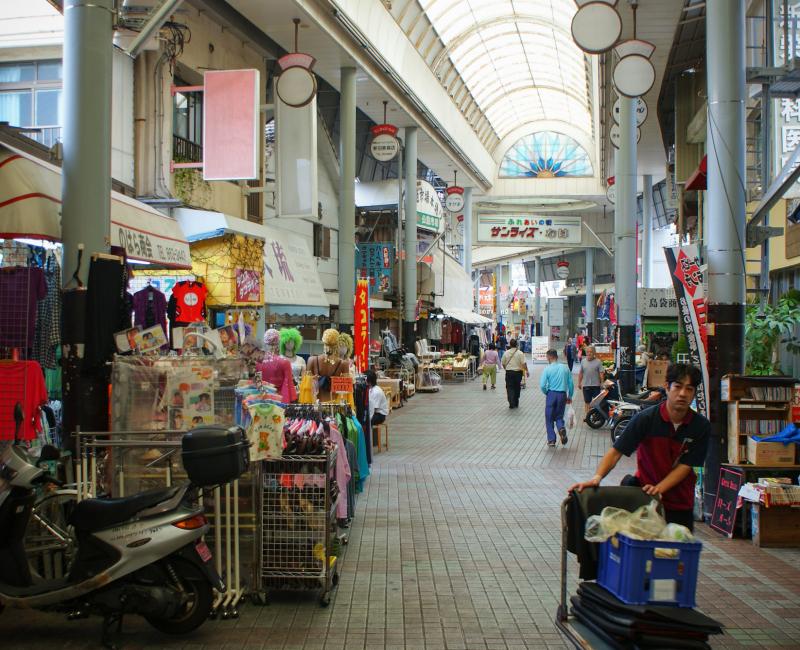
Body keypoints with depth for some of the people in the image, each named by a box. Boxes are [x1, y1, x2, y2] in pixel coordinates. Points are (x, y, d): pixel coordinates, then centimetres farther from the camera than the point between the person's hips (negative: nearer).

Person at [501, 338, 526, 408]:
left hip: (509, 372, 0)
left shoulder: (506, 353, -1)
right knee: (517, 388, 15)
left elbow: (503, 363, 8)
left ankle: (511, 403, -15)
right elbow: (524, 363, -13)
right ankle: (516, 404, 23)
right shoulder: (520, 353, -8)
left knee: (510, 388, 1)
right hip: (518, 372, 0)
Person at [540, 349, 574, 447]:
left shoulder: (547, 369, -7)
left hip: (551, 394, -3)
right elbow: (571, 384, 5)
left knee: (549, 418, 10)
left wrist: (546, 393, 8)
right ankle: (561, 428, -14)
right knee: (559, 416, 17)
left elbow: (542, 385, -12)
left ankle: (551, 440, 9)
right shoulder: (565, 368, 3)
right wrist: (570, 397, 17)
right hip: (562, 395, 3)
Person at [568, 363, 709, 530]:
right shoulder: (646, 418, -13)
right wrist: (597, 477, -29)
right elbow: (616, 451, -14)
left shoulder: (701, 426, -8)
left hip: (680, 503, 2)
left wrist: (658, 488, -22)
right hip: (644, 497, -2)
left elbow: (685, 466, -9)